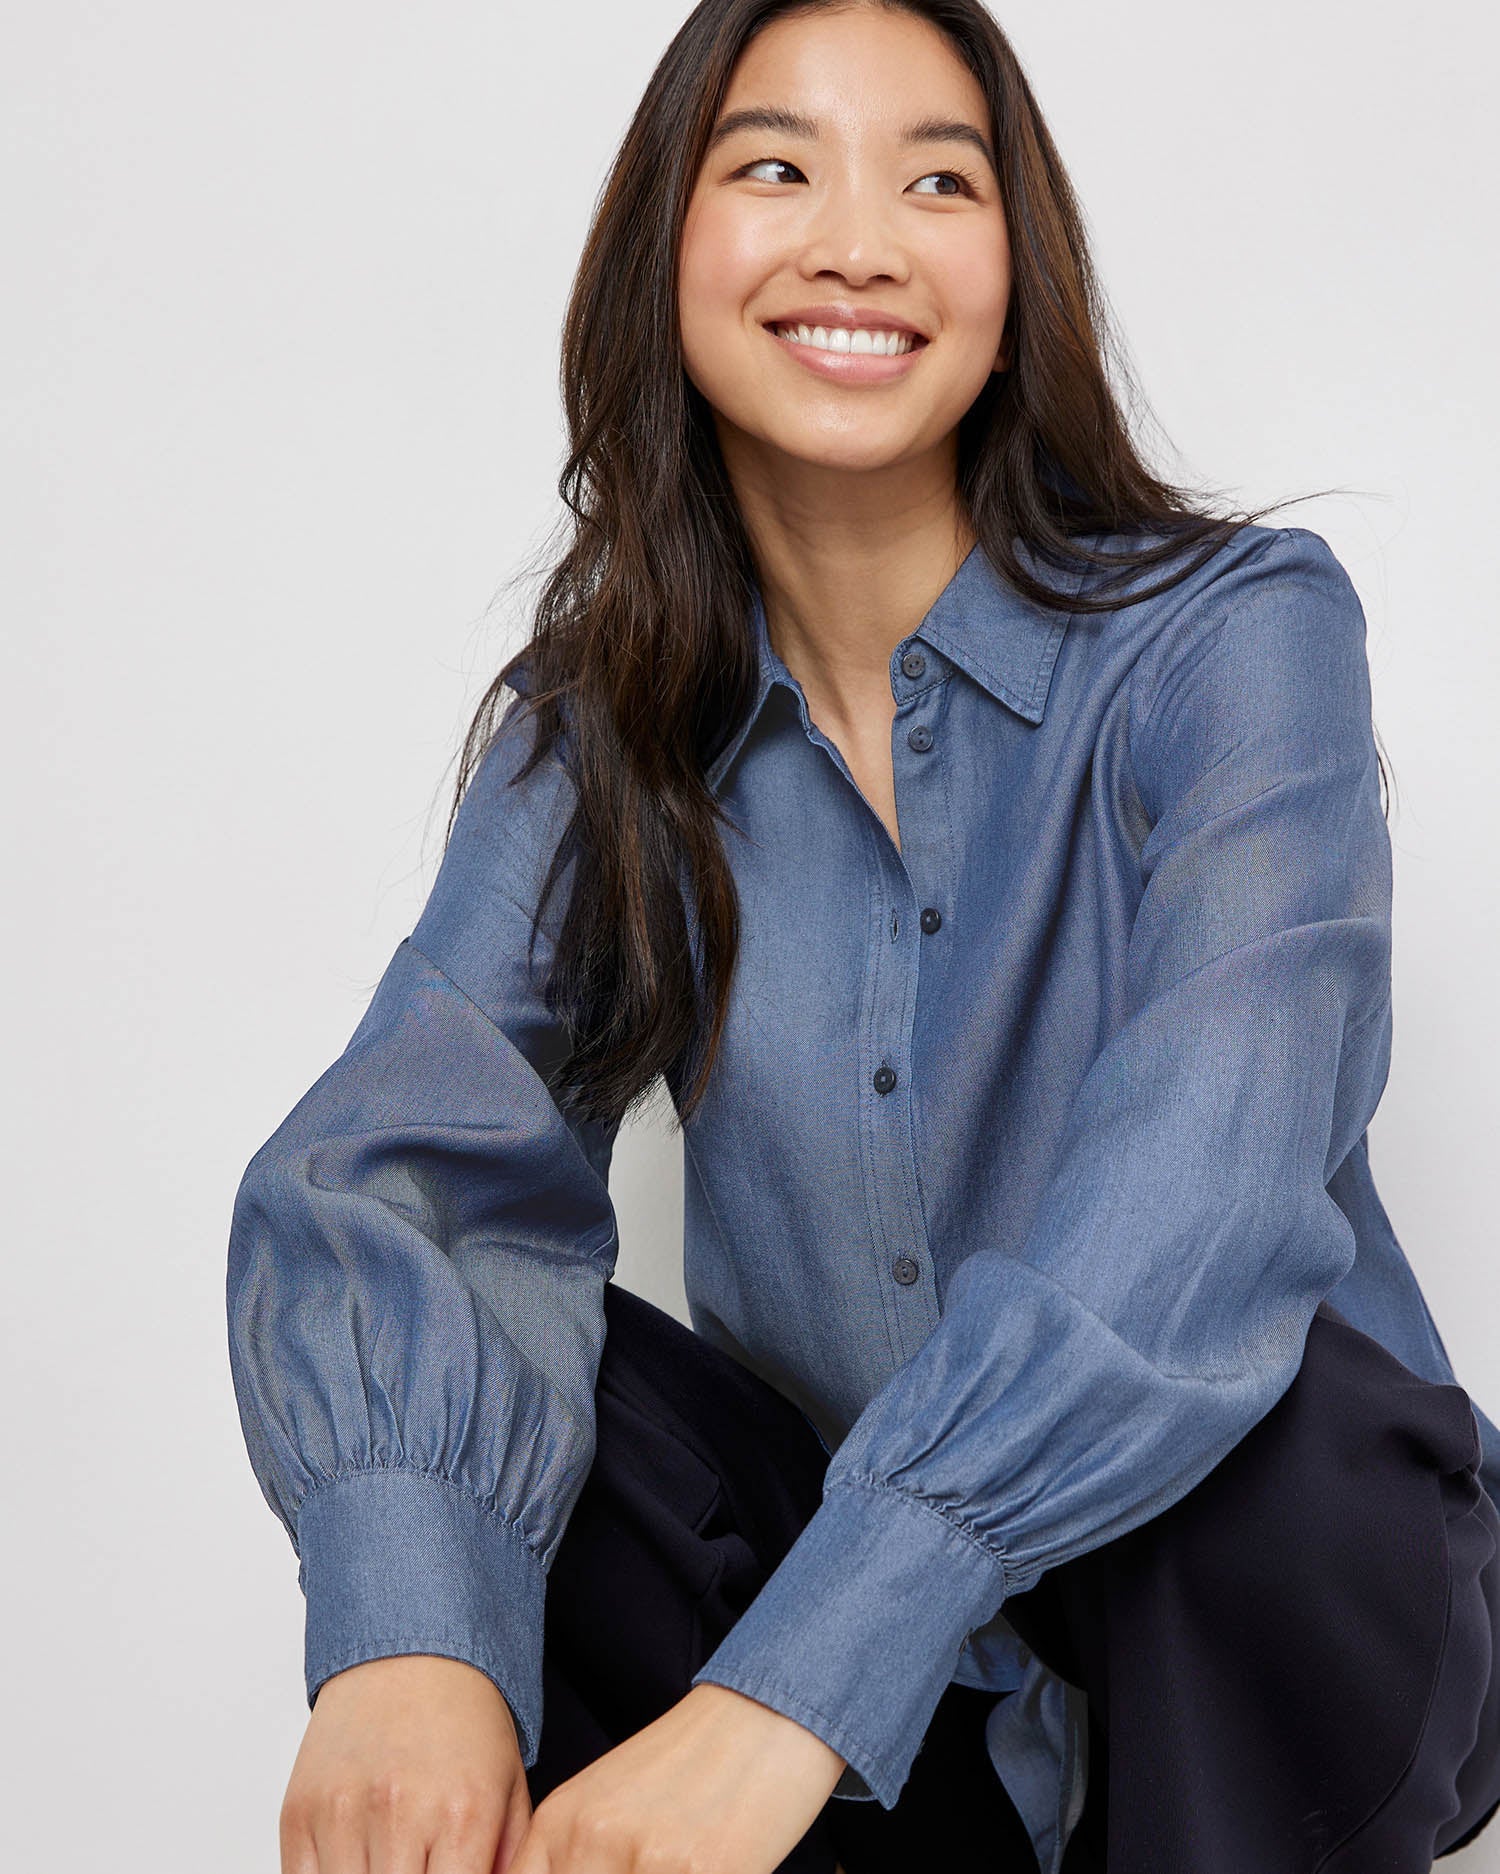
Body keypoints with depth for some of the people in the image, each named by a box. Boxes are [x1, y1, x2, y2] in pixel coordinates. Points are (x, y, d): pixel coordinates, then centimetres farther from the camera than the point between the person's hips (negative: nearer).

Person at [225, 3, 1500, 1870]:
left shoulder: (1236, 631, -13)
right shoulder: (592, 734, -1)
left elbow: (1216, 1162, -30)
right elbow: (393, 1157, -16)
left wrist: (799, 1684, -42)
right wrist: (406, 1632, -37)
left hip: (1277, 1593, -2)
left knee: (1253, 1402, -34)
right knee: (468, 1368, -20)